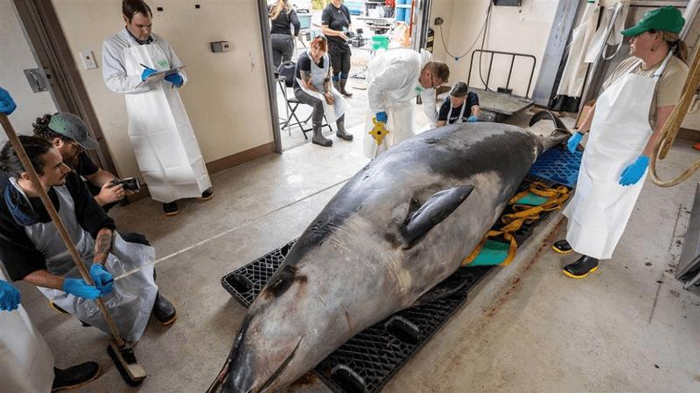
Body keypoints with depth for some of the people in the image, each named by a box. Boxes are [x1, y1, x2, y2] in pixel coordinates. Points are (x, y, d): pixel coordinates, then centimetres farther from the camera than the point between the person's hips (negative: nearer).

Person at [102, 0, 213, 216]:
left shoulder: (160, 41, 7)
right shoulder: (112, 45, -4)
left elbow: (180, 69, 11)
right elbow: (113, 82, -9)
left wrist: (178, 79, -13)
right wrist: (141, 77, -25)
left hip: (172, 108, 3)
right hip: (145, 115, -3)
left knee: (187, 149, 12)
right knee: (157, 158, 6)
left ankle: (201, 185, 29)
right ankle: (168, 196, 21)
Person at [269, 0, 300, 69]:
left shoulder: (271, 8, 6)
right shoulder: (290, 10, -3)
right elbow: (297, 24, -18)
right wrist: (296, 34, -1)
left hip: (273, 39, 3)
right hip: (286, 39, -3)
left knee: (275, 65, 6)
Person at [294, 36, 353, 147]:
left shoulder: (326, 58, -4)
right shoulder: (304, 59, -24)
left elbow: (327, 78, 2)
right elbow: (306, 84, -24)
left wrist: (328, 92, -18)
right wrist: (323, 94, -27)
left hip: (320, 87, 7)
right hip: (302, 89, -6)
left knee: (339, 98, -16)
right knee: (320, 101, -35)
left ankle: (341, 130, -2)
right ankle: (317, 136, -25)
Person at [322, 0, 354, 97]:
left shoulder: (345, 9, 9)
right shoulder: (327, 10, -8)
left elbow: (349, 24, 18)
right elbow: (324, 29, -13)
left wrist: (348, 32, -5)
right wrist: (339, 33, -22)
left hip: (345, 44, 5)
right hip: (333, 45, -5)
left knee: (346, 68, 8)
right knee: (336, 70, 2)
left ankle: (342, 88, 26)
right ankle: (337, 91, 16)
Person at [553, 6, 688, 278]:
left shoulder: (674, 72, -16)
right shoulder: (628, 65, 3)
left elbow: (663, 123, -18)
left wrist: (643, 161, -22)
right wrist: (580, 133, 12)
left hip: (624, 158, -6)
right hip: (597, 148, 7)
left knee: (604, 207, 3)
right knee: (587, 197, 17)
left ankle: (592, 257, 19)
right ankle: (578, 239, 36)